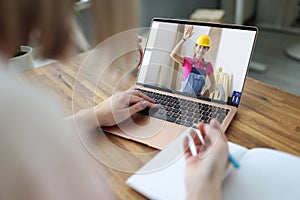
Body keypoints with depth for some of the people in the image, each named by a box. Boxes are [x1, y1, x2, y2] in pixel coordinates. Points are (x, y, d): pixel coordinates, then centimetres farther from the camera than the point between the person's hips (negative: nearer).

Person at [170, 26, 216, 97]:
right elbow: (173, 55, -18)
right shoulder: (187, 61, -1)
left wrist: (206, 93, -5)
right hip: (182, 96, -2)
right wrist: (184, 39, -22)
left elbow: (213, 84, 13)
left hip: (196, 98, 2)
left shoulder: (208, 65, 6)